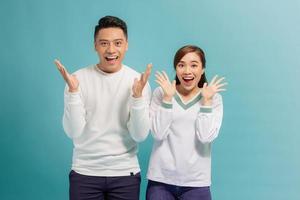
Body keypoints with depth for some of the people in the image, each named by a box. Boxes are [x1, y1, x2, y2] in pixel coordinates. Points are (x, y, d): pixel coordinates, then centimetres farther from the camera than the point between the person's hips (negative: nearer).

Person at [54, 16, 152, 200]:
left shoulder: (138, 81, -4)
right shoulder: (79, 78, -5)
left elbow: (140, 135, -10)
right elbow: (73, 132, -10)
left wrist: (138, 94, -22)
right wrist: (73, 91, -20)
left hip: (125, 173, 0)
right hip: (85, 172, 0)